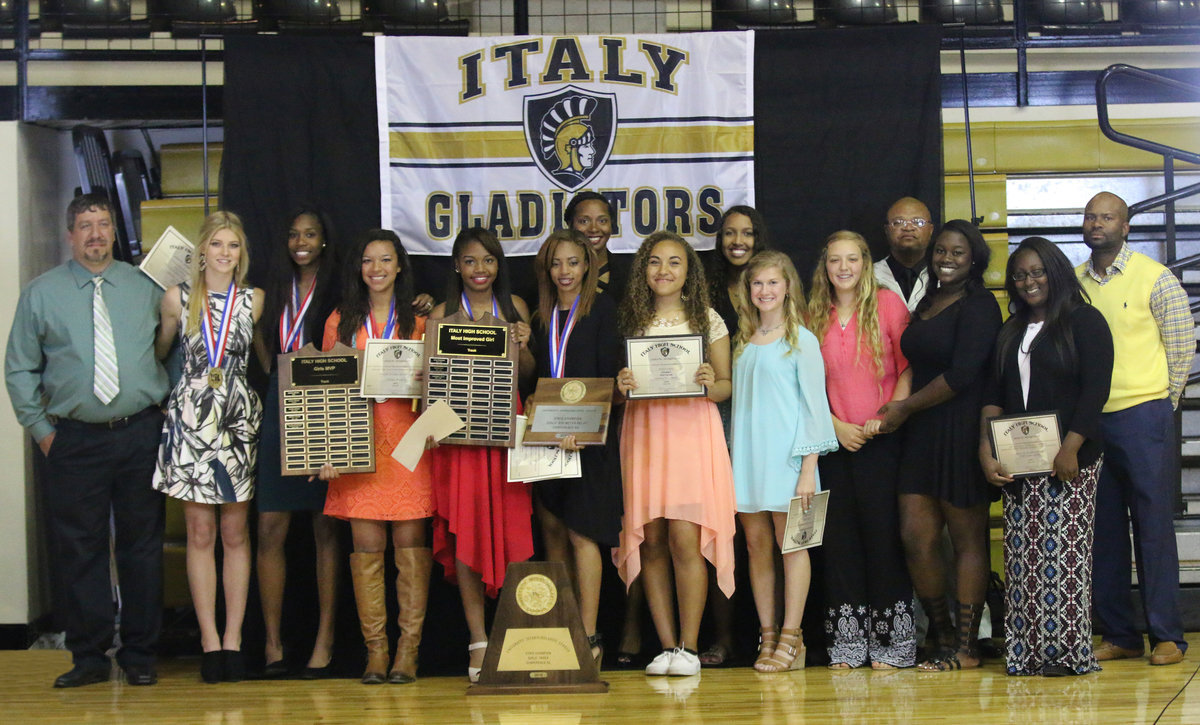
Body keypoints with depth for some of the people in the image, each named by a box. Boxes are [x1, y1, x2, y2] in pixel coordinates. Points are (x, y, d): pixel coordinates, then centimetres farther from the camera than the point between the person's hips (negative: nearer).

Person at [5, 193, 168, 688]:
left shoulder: (144, 288, 8)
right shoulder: (42, 293, 5)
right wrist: (40, 428, 2)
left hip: (140, 435, 1)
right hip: (75, 439, 0)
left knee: (142, 545, 5)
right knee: (77, 549, 1)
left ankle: (139, 655, 15)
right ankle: (89, 656, 12)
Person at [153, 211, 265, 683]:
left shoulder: (254, 300, 6)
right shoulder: (177, 299, 5)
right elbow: (158, 353, 18)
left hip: (238, 419, 1)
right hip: (190, 418, -1)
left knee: (235, 532, 3)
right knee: (200, 532, 1)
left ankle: (233, 637, 8)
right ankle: (209, 639, 5)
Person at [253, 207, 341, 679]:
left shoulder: (337, 293, 1)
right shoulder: (276, 292, 17)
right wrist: (278, 377, 16)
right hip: (279, 412, 5)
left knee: (326, 528, -1)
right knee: (271, 528, -1)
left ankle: (324, 641, 3)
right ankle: (273, 643, 3)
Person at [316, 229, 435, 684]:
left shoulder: (418, 320, 10)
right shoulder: (342, 321, 13)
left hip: (408, 437, -1)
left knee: (410, 542, -4)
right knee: (366, 545, -1)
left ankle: (408, 650, 1)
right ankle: (375, 650, 4)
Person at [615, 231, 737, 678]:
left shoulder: (707, 320, 7)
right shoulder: (630, 319, 12)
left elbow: (727, 384, 8)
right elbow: (618, 381, 14)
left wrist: (710, 385, -13)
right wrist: (621, 386, -8)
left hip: (693, 428, -2)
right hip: (643, 431, 2)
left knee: (685, 540, -11)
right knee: (651, 541, 0)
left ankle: (689, 647, -4)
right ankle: (666, 645, 7)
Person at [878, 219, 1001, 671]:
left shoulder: (979, 306, -7)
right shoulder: (925, 306, 18)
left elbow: (961, 374, -14)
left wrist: (905, 407, -7)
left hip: (962, 433, -8)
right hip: (921, 435, 8)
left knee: (967, 539, -1)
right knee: (914, 536, 3)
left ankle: (966, 649, 3)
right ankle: (941, 635, 15)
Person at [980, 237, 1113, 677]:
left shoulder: (1084, 322, 0)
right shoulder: (1011, 333, 19)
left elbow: (1095, 390, -9)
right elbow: (995, 395, 13)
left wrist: (1070, 450, -16)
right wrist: (986, 452, 0)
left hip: (1068, 463, -6)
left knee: (1062, 553, -8)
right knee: (1022, 556, 2)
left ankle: (1066, 651, -4)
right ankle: (1027, 653, 4)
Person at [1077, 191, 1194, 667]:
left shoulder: (1155, 279, -3)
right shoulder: (1071, 283, 9)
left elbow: (1182, 347, 0)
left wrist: (1159, 404, 1)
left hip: (1143, 417, -4)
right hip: (1088, 420, 5)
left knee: (1154, 525, -2)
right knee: (1103, 530, 7)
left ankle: (1167, 636, 4)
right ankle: (1118, 635, 15)